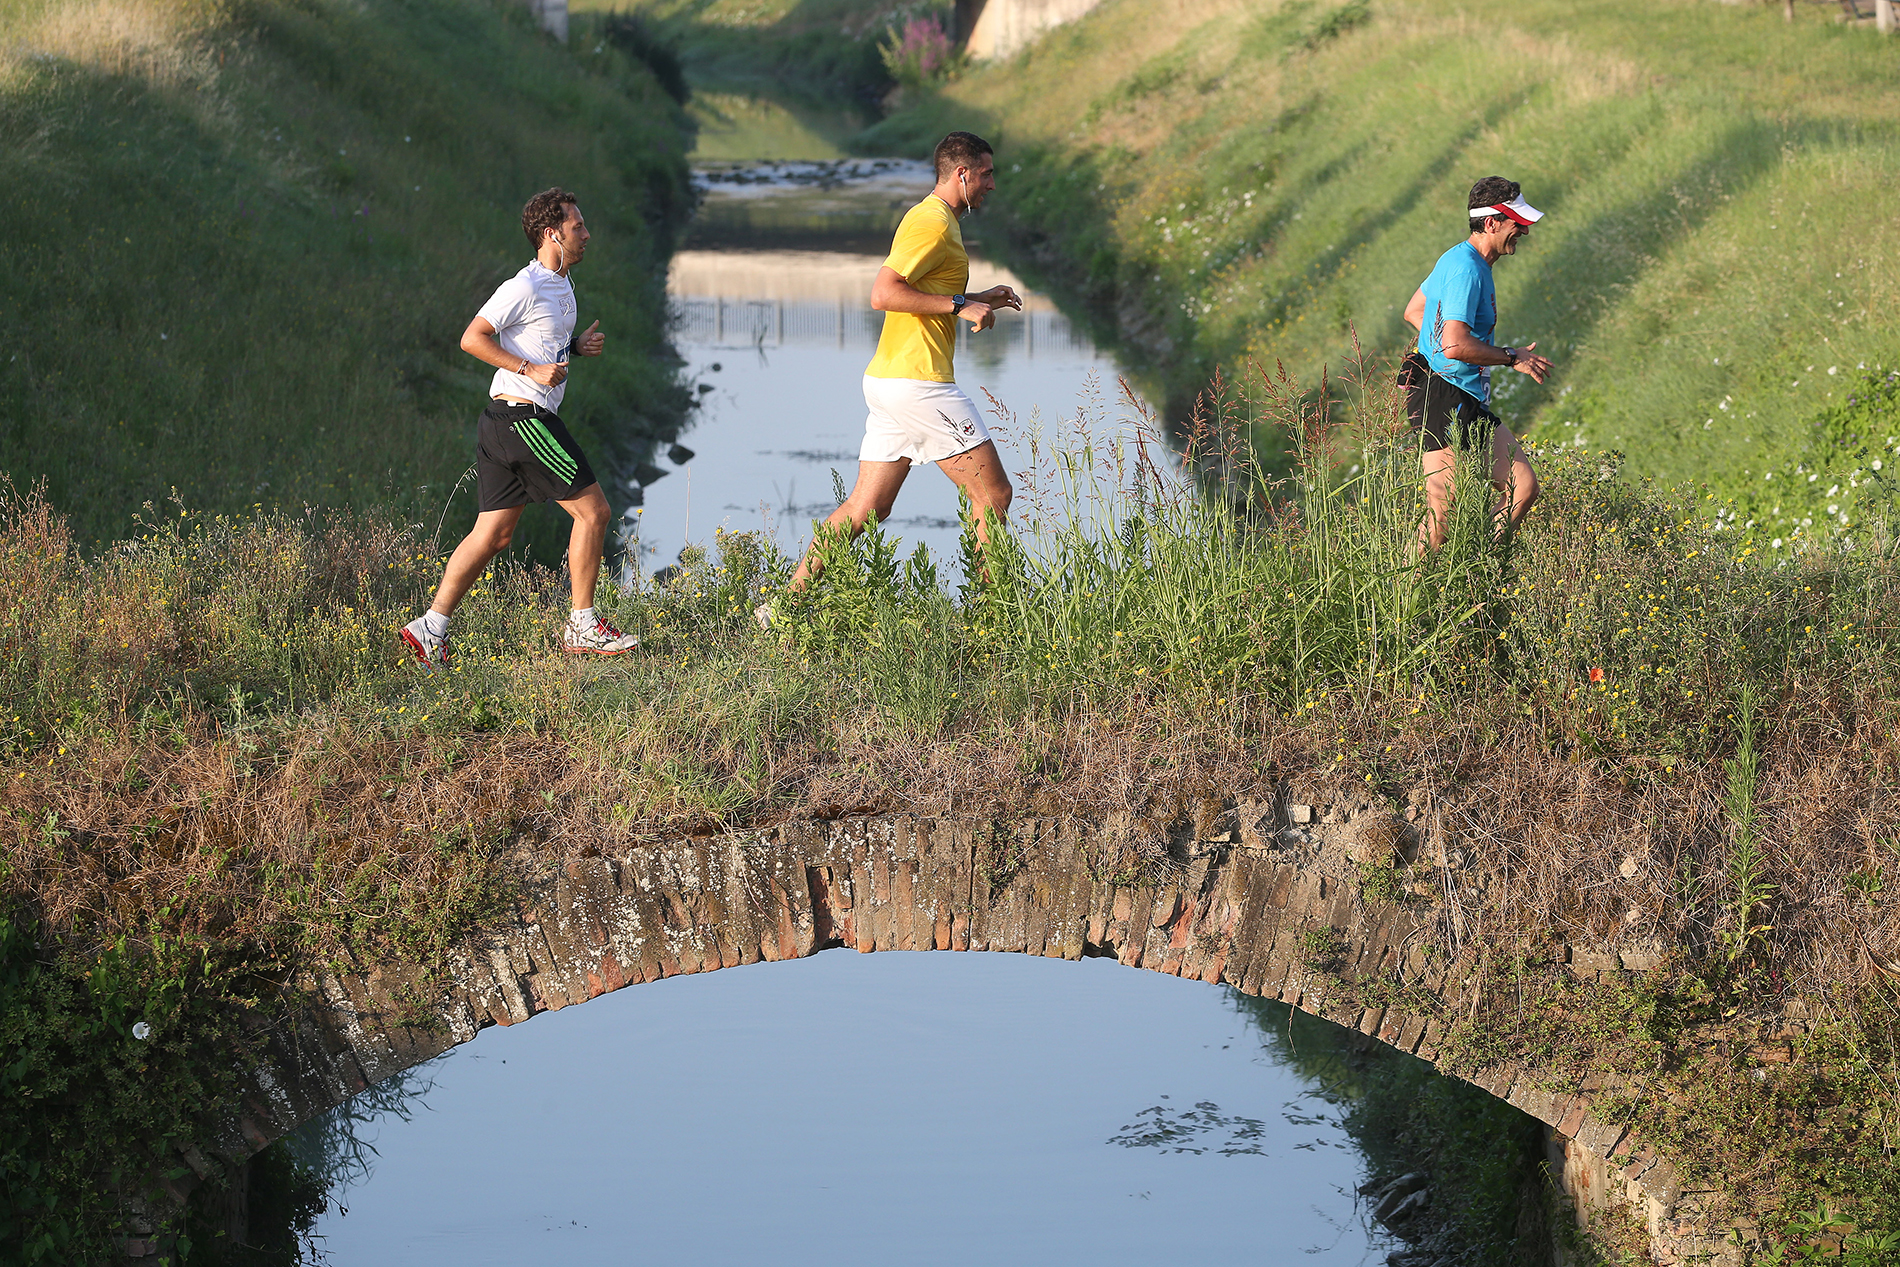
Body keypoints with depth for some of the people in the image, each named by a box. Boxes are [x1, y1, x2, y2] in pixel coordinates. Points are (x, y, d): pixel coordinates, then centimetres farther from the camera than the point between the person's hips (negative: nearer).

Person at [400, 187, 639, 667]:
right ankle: (583, 626, 4)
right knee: (593, 511, -3)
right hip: (522, 418, -10)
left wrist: (578, 345, 10)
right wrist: (531, 369, -19)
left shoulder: (561, 285, 17)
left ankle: (431, 627, 7)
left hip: (501, 424, 10)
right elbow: (472, 339, -15)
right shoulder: (525, 287, -14)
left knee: (493, 534, 8)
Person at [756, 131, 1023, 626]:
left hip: (888, 379, 10)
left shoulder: (934, 219, 21)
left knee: (866, 508, 9)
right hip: (918, 381, -10)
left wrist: (980, 300, 21)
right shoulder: (933, 222, -13)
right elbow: (883, 294, -22)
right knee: (993, 493, -3)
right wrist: (960, 305, -19)